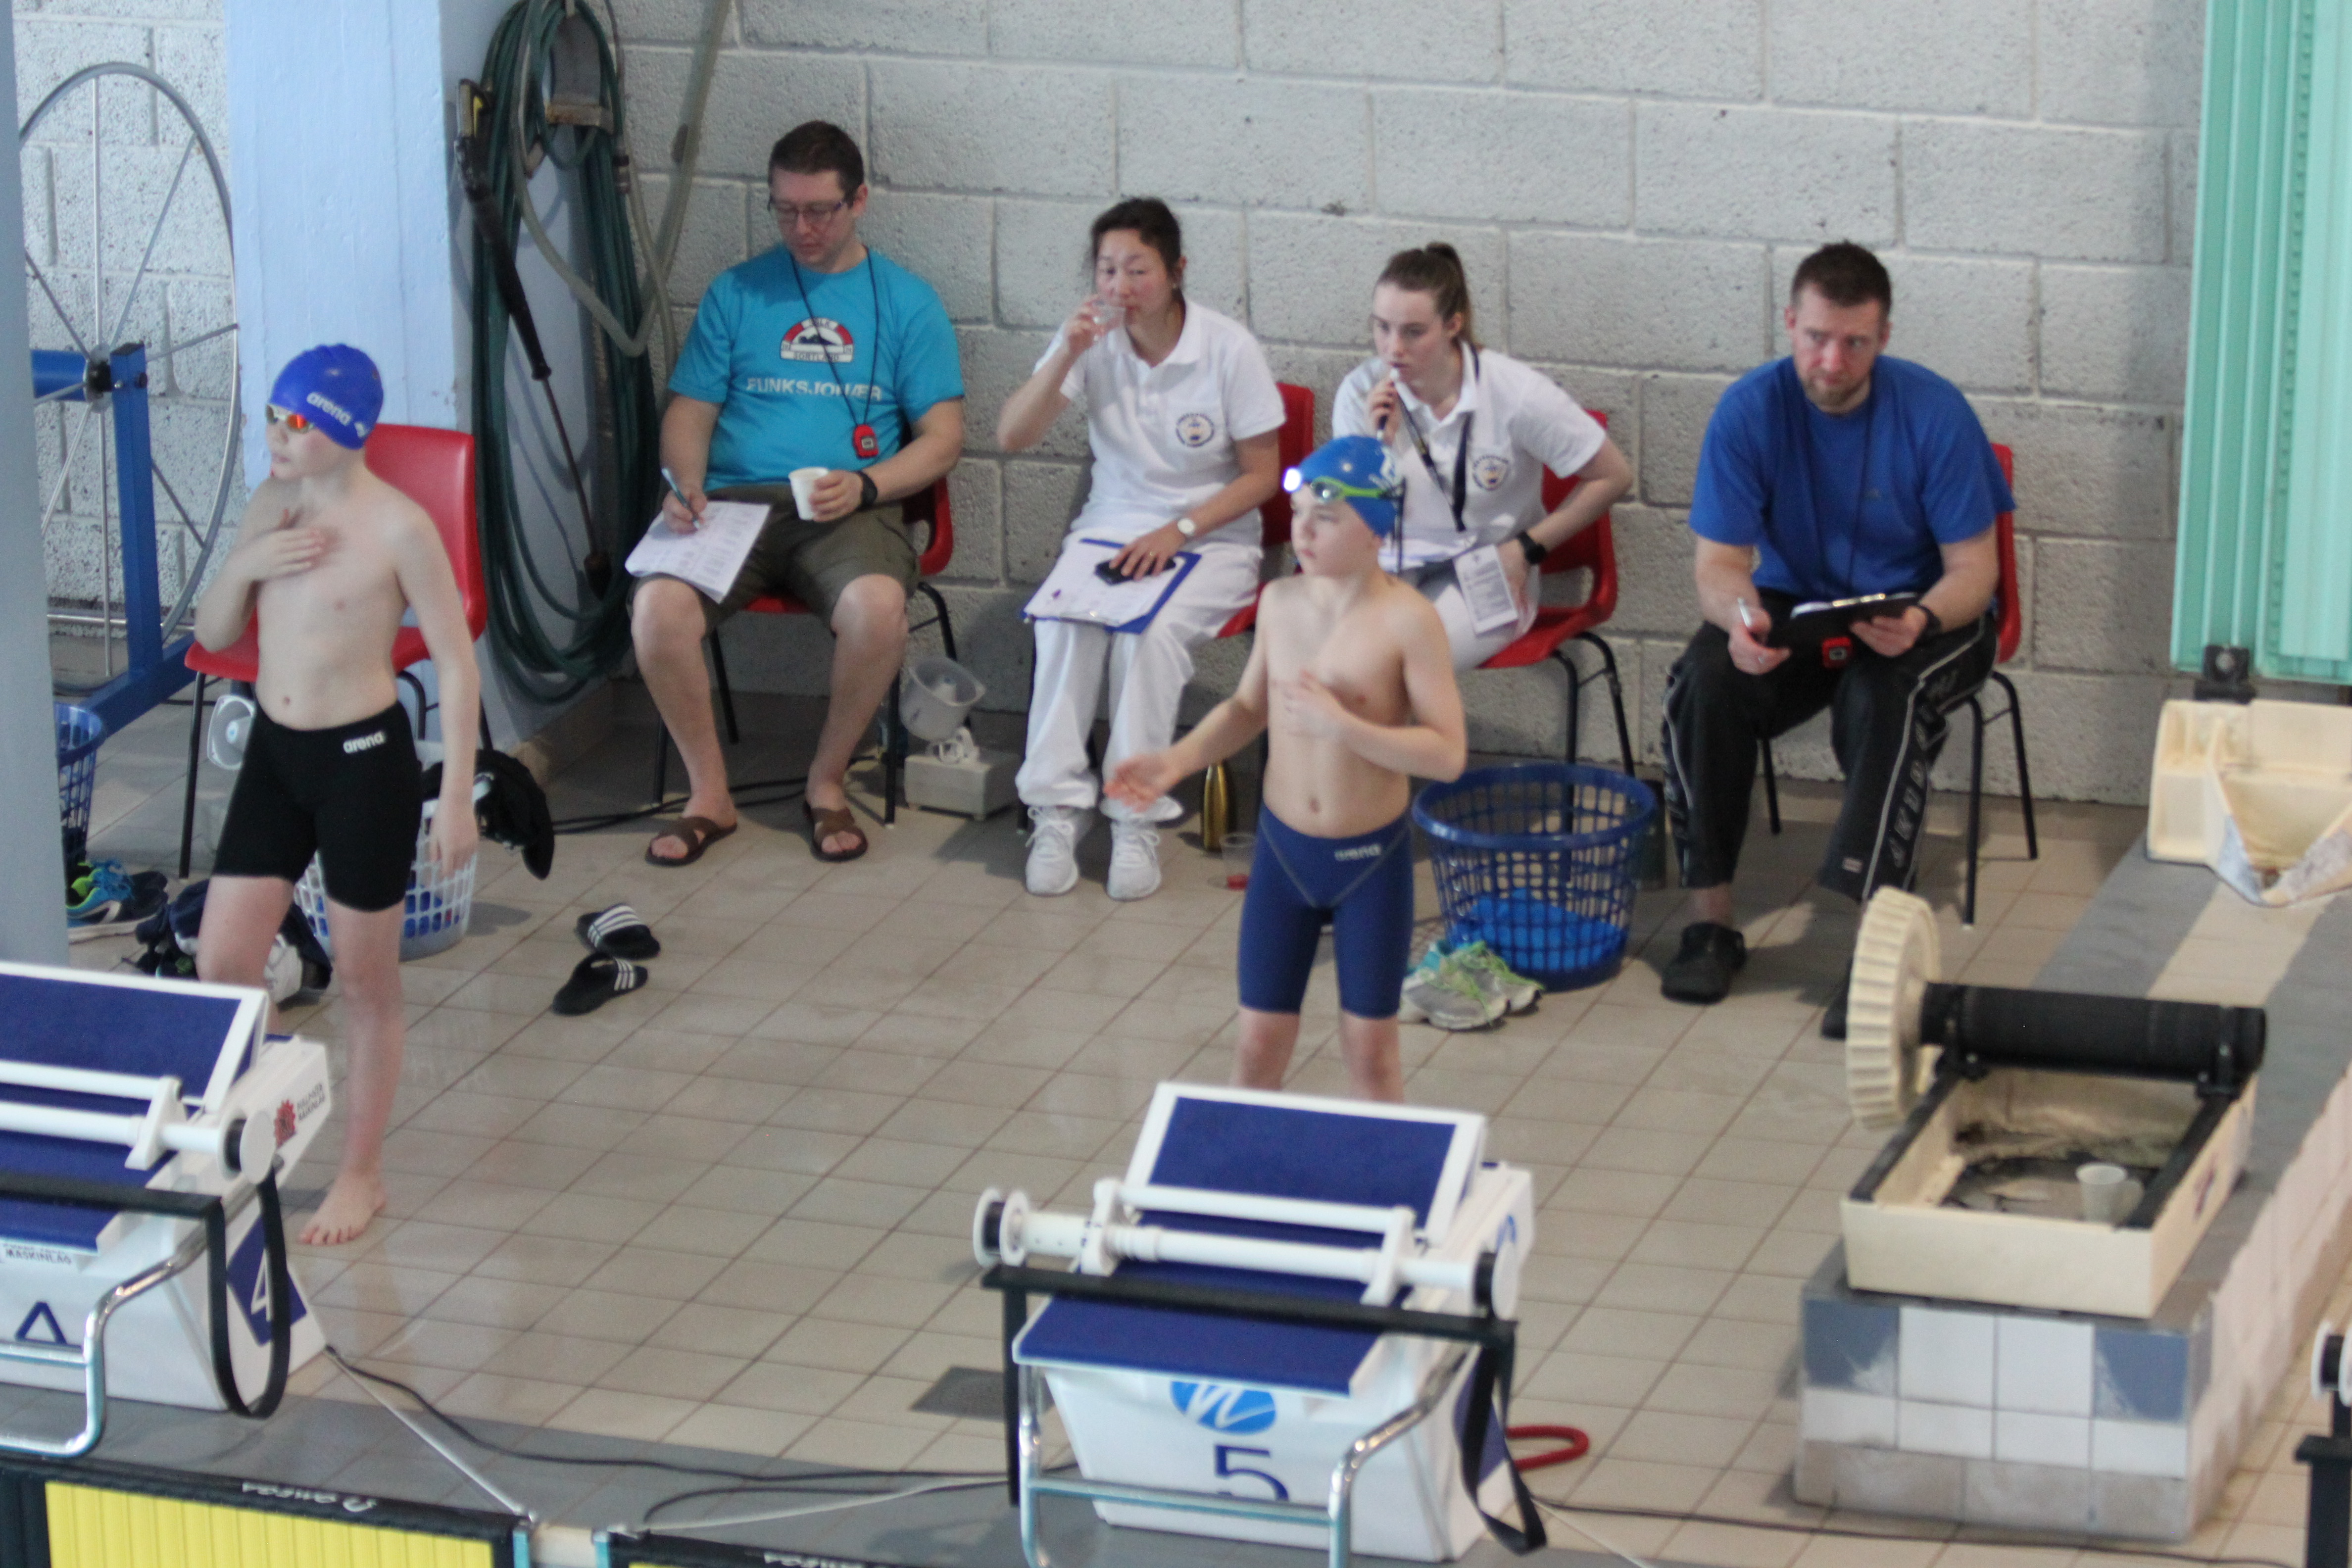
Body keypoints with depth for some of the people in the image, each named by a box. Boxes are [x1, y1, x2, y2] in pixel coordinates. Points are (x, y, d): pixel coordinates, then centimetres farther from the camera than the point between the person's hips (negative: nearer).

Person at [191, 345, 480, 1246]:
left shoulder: (398, 527, -15)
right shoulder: (273, 505, 3)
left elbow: (456, 665, -12)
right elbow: (214, 635, 12)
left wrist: (456, 795, -15)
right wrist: (245, 564, -9)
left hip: (363, 759, -6)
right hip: (273, 754, 6)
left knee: (365, 978, 8)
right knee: (220, 966, 4)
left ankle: (362, 1173, 22)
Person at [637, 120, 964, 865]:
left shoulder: (907, 301, 10)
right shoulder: (737, 293, 15)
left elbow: (943, 434, 6)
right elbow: (689, 410, 13)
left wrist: (865, 485, -13)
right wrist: (687, 485, -9)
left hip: (847, 512, -1)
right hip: (733, 501, 1)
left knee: (878, 606, -35)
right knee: (658, 607, -29)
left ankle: (828, 781, -9)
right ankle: (709, 793, -9)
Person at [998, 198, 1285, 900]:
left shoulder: (1229, 348, -9)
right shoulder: (1092, 341, -1)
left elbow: (1261, 475, -5)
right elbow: (1012, 436, -8)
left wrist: (1179, 531, -17)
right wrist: (1067, 355, -21)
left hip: (1211, 539, -2)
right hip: (1110, 528, 3)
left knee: (1152, 630, -33)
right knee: (1064, 622, -30)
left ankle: (1137, 818, -24)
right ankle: (1057, 809, -24)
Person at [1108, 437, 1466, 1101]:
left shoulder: (1407, 619, -18)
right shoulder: (1280, 602, -3)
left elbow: (1448, 754, -21)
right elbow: (1248, 708, 13)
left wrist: (1340, 724, -30)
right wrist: (1178, 760, -4)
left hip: (1372, 857, -4)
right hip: (1283, 847, 4)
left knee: (1369, 1046, 9)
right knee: (1259, 1043, 10)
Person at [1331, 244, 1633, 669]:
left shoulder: (1516, 392, -13)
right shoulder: (1361, 392, -5)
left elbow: (1614, 477, -4)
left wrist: (1526, 549, -4)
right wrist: (1379, 443, -18)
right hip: (1393, 567, 2)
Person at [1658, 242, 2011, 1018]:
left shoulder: (1933, 412, -15)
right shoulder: (1750, 410, -10)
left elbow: (1973, 567, -12)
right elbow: (1720, 562, -11)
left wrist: (1920, 622, -35)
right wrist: (1740, 616, -36)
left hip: (1923, 614, -2)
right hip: (1797, 608, 2)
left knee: (1886, 696, -36)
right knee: (1702, 682, -28)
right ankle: (1711, 921, -20)